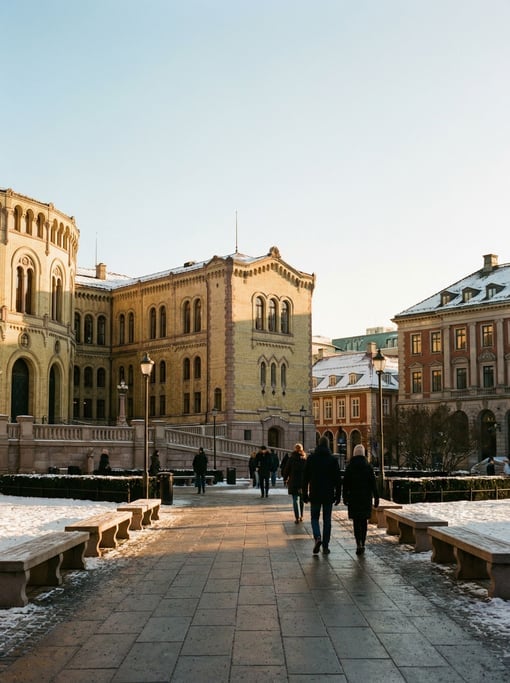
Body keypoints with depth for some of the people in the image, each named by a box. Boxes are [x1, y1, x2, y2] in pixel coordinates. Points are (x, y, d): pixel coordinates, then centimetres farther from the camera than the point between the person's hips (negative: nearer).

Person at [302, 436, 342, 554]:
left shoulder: (311, 458, -1)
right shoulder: (333, 459, -1)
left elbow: (305, 478, 1)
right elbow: (338, 479, -1)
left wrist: (305, 494, 6)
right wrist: (338, 495, 5)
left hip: (315, 494, 0)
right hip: (328, 495, 0)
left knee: (314, 518, 11)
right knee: (327, 520, 8)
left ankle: (317, 537, -14)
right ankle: (325, 546, 7)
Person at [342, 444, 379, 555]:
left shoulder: (349, 467, -2)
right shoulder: (368, 467, -3)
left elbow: (345, 484, 1)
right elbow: (373, 483, -4)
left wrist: (345, 497, 10)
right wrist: (376, 498, 0)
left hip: (353, 498, -1)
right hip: (366, 498, 1)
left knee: (356, 521, 2)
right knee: (364, 521, 13)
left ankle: (359, 544, -15)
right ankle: (362, 544, 17)